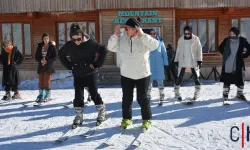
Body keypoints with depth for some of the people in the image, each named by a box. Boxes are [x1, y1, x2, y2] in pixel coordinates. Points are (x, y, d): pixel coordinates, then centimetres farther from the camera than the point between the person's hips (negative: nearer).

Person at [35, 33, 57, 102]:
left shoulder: (52, 46, -3)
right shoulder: (40, 46, 7)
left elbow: (55, 57, -6)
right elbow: (36, 57, 9)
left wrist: (47, 61, -17)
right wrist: (40, 60, -12)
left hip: (49, 66, -3)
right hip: (41, 66, 4)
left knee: (47, 82, -4)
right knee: (40, 82, 6)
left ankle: (47, 96, 8)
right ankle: (41, 95, 20)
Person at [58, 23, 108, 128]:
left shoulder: (90, 43, -17)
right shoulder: (69, 45, -7)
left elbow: (104, 50, -13)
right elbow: (61, 54, 11)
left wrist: (96, 64, -13)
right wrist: (69, 66, 3)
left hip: (90, 74, -3)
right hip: (77, 75, 3)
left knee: (94, 94, 2)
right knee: (78, 96, 4)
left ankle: (102, 114, 20)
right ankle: (78, 117, 18)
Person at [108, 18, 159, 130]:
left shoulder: (143, 39, -10)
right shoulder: (122, 39, 1)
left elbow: (155, 45, -26)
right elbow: (111, 47, -3)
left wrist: (142, 35, -33)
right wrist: (115, 35, -16)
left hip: (142, 75, -3)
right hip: (126, 75, 3)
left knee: (142, 98, 3)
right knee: (126, 98, 11)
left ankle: (146, 119, 21)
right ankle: (126, 118, 29)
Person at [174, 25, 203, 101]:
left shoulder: (195, 39, -2)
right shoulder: (181, 39, 2)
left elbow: (199, 50, -2)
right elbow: (178, 50, 8)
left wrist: (199, 60, -7)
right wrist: (176, 60, 7)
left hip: (193, 61, 0)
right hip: (182, 62, 1)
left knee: (196, 77, 3)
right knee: (180, 77, -1)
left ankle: (196, 93, 16)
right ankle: (177, 93, 8)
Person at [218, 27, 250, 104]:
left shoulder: (242, 40, -4)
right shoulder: (227, 40, -2)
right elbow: (220, 48, 13)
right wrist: (225, 54, 5)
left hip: (238, 64, 1)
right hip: (228, 65, -1)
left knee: (240, 79, 13)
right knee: (227, 81, -2)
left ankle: (240, 93, 35)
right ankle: (225, 96, 3)